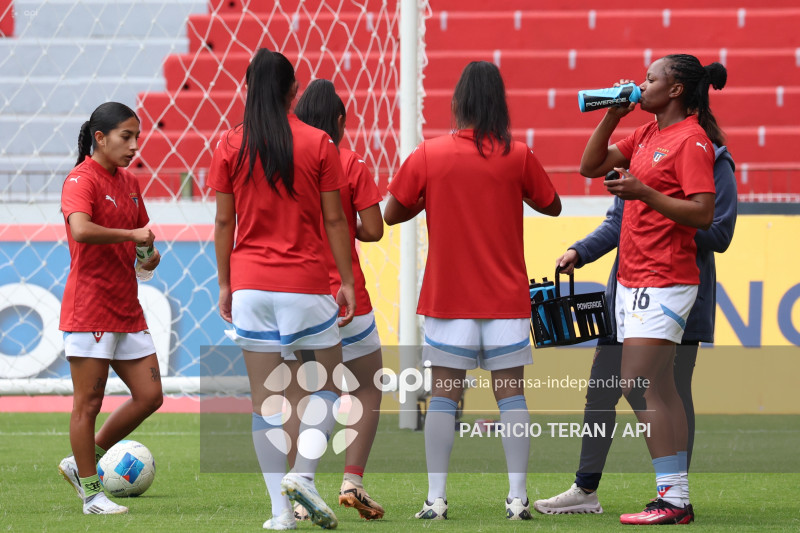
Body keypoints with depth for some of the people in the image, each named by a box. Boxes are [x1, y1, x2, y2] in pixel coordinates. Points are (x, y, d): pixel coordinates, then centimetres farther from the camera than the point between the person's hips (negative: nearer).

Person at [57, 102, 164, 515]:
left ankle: (82, 462, 19)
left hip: (127, 309, 9)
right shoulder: (82, 179, -12)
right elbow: (81, 229, -31)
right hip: (89, 307, -8)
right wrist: (131, 234, -23)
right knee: (88, 402, -1)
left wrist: (149, 253, 3)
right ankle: (90, 493, 8)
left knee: (149, 396, 6)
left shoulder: (128, 183, 13)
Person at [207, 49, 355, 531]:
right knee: (327, 383, 14)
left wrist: (225, 284, 11)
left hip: (251, 284, 2)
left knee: (265, 397, 4)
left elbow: (224, 221, 3)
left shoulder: (231, 145, 1)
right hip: (306, 283, -2)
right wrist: (347, 281, 5)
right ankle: (303, 474, -7)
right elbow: (334, 220, -2)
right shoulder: (318, 144, -3)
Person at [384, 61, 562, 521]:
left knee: (444, 395, 4)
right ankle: (518, 497, 0)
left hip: (448, 297, 0)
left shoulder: (428, 156, -5)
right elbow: (552, 206, 9)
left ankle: (436, 498, 1)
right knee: (511, 393, 3)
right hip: (506, 298, 0)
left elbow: (392, 214, 4)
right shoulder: (517, 157, -5)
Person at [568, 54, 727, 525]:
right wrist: (613, 115, 10)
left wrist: (644, 192, -24)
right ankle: (678, 499, 10)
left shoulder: (692, 141, -12)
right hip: (634, 277, 10)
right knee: (658, 389, 8)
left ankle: (673, 499, -14)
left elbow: (703, 214, -19)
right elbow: (591, 166, 19)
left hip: (663, 282, -10)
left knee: (640, 385, -14)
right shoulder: (647, 135, 15)